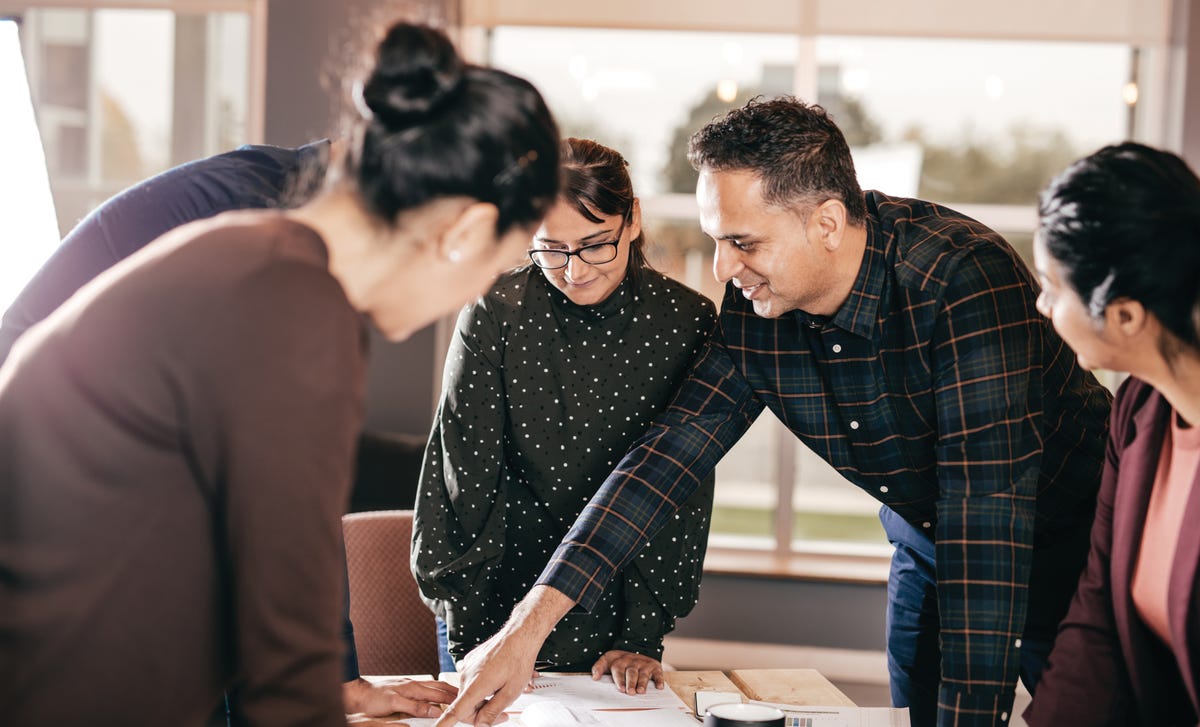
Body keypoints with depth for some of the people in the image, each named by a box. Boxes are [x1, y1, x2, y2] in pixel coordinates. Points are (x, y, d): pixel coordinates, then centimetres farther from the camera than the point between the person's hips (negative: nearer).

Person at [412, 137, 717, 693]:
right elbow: (466, 475, -10)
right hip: (502, 599, -1)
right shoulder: (497, 311, -12)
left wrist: (642, 637, -11)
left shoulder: (685, 321, -9)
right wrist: (474, 633, -14)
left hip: (615, 615, 1)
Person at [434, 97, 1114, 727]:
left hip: (1063, 535, -5)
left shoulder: (963, 278, -35)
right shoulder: (752, 311, -15)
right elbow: (669, 454, -12)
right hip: (926, 546, 5)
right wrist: (529, 626, -20)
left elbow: (986, 509, -38)